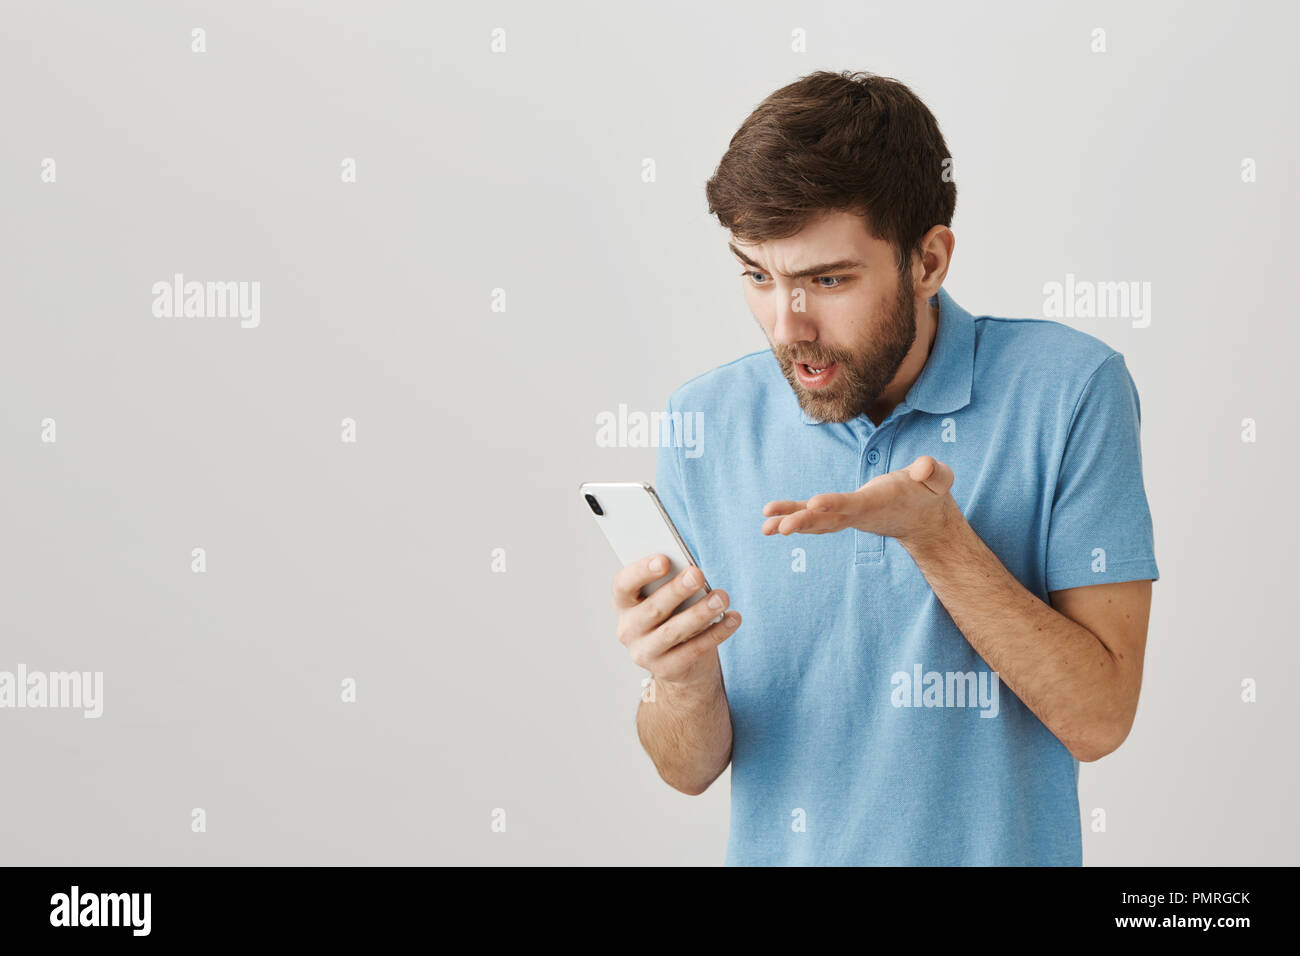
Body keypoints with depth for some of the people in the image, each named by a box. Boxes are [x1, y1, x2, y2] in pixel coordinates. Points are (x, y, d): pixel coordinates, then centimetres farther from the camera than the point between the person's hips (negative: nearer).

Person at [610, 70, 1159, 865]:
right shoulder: (707, 421, -3)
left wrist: (933, 535, -19)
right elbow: (694, 768, -1)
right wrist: (684, 685, -20)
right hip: (776, 851, 2)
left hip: (998, 852, -2)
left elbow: (1098, 718, -11)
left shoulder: (1067, 390, -9)